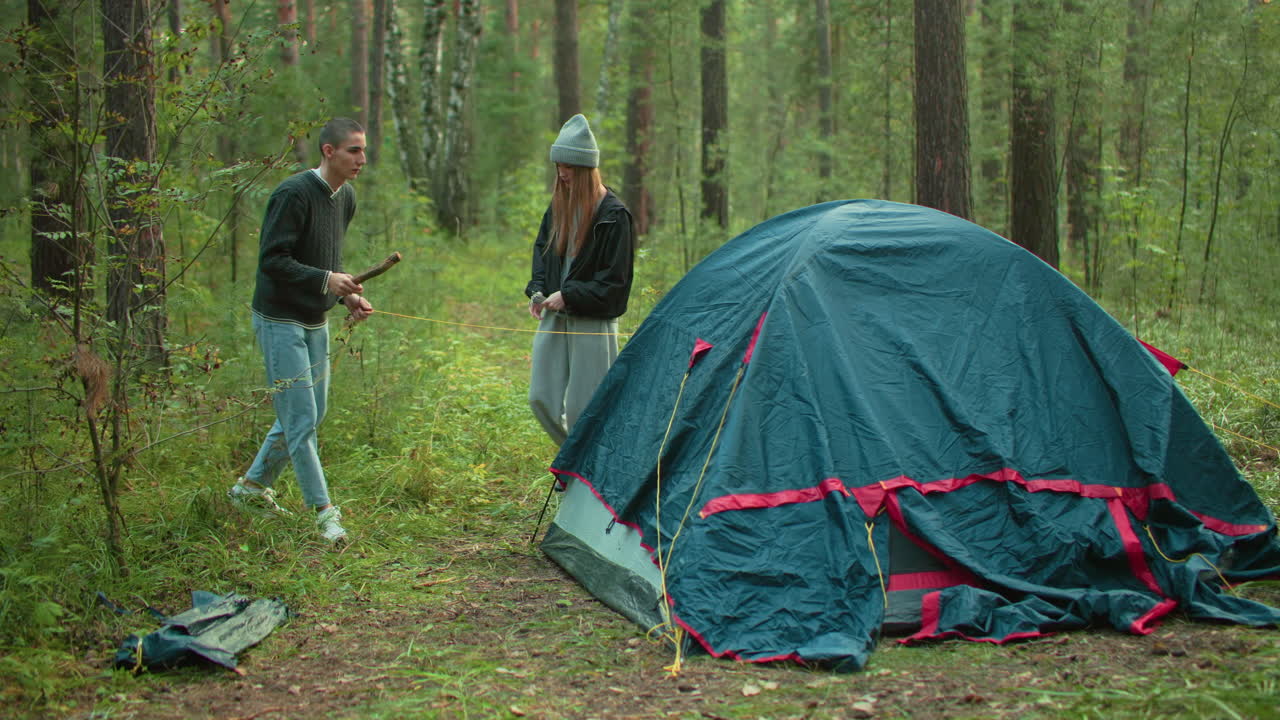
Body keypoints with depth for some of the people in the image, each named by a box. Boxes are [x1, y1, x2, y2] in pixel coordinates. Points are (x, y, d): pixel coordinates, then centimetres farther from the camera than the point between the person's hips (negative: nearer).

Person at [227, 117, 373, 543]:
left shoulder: (346, 197, 9)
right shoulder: (294, 194, -19)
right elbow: (271, 260, -21)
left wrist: (348, 295, 1)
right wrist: (325, 280, -28)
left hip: (316, 323, 9)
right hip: (280, 320, -9)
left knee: (311, 413, 15)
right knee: (300, 420, -6)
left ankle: (253, 485, 31)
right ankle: (324, 511, -1)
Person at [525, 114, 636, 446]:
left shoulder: (613, 214, -13)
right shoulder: (558, 206, 8)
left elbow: (614, 280, -13)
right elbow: (541, 250, 21)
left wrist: (569, 296, -18)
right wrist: (537, 291, 4)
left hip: (593, 323, -7)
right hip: (554, 318, 7)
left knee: (584, 408, -2)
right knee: (541, 399, 9)